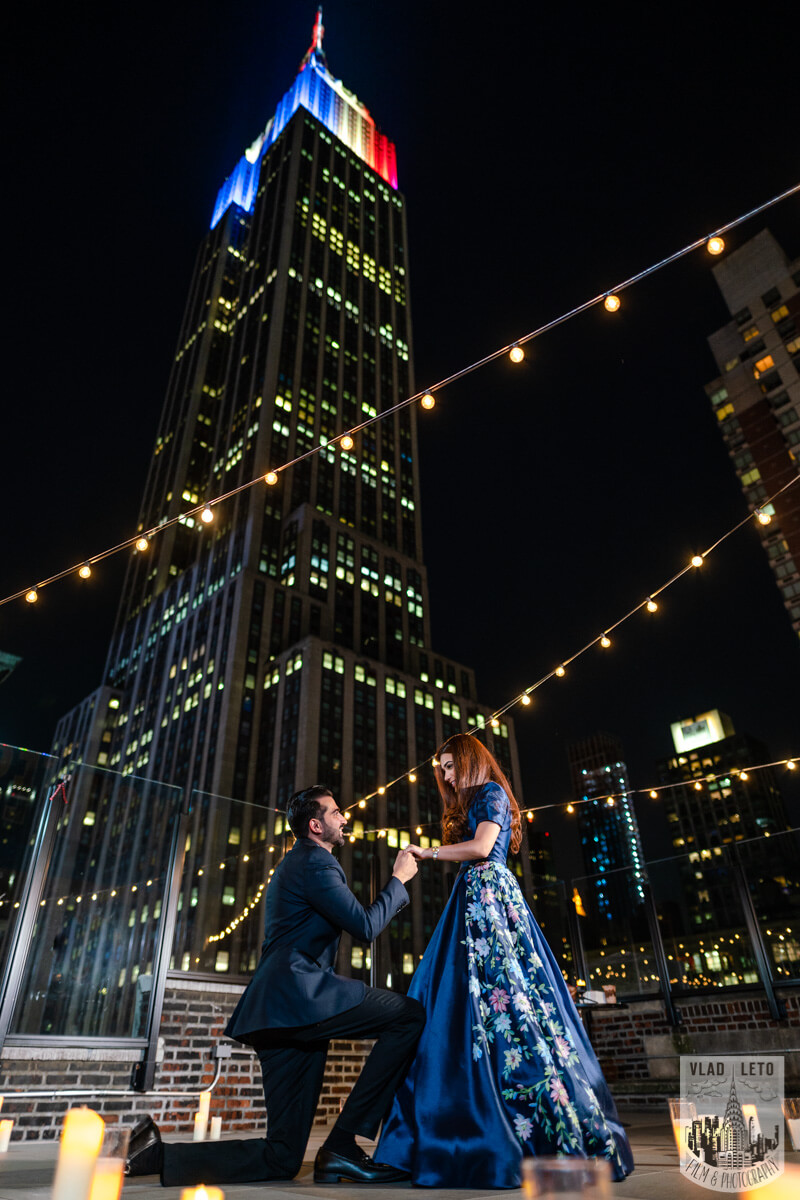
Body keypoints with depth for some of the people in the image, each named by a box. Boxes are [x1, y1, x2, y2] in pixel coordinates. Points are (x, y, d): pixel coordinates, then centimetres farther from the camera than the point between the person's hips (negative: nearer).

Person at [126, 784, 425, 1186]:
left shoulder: (292, 863, 27)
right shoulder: (315, 861, -5)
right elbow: (365, 926, -11)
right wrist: (398, 879, 1)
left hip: (277, 1011, 10)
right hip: (300, 992, -10)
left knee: (282, 1158, 10)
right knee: (411, 1015, -10)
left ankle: (154, 1151, 4)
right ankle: (342, 1146, -9)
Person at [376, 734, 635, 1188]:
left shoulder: (491, 792, 0)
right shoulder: (470, 805, 27)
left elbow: (481, 848, -14)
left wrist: (427, 852, -6)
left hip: (489, 896, -9)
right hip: (476, 904, 9)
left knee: (498, 995, -14)